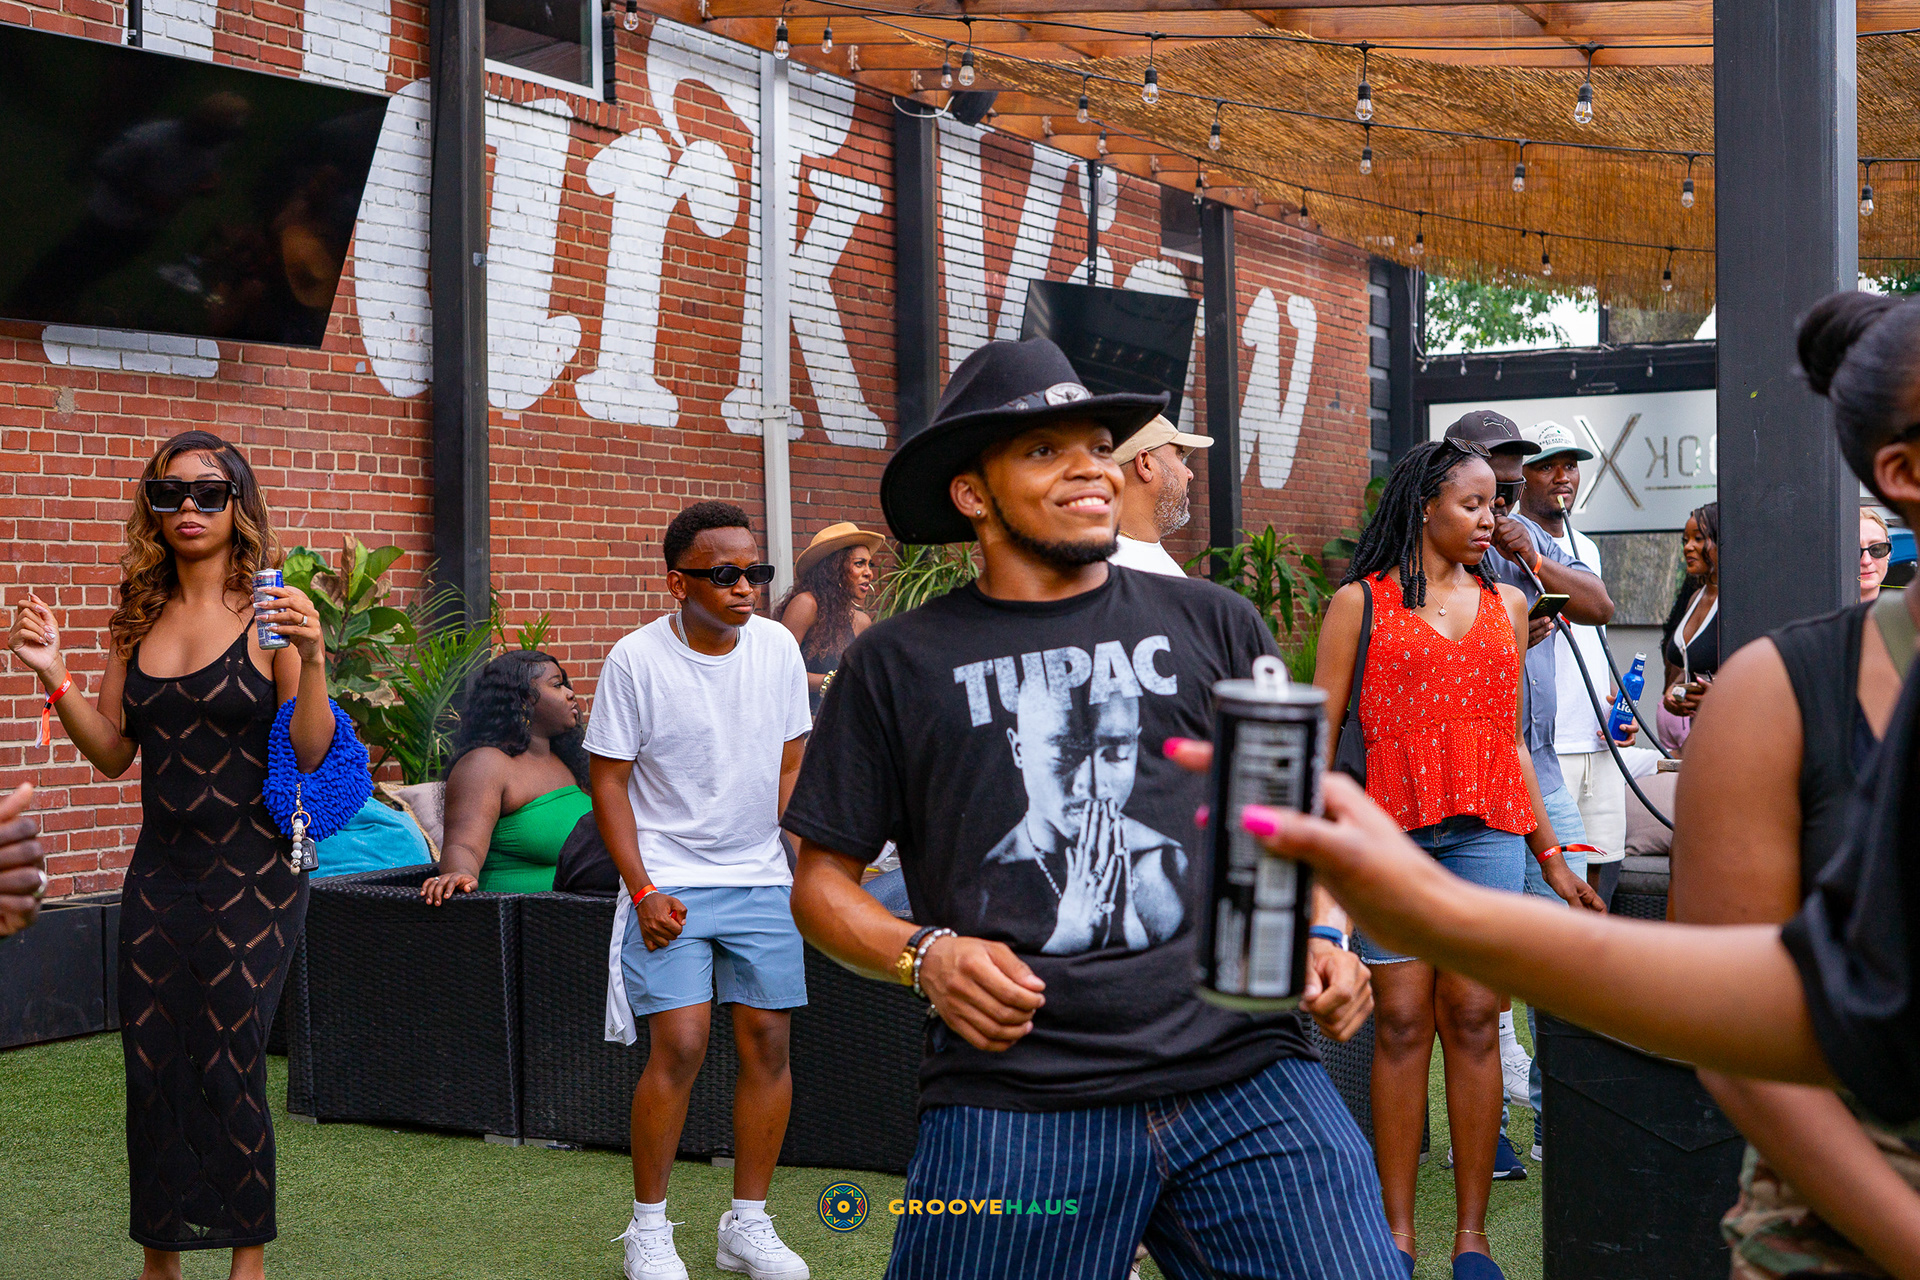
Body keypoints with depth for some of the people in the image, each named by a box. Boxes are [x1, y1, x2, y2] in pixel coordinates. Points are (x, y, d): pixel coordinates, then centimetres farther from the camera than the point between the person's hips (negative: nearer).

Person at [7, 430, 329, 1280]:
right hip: (162, 865, 5)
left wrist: (310, 658, -25)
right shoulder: (140, 616, 9)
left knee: (230, 1063, -4)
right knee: (151, 1062, 6)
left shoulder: (271, 610, -5)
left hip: (252, 866, -5)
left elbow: (312, 753, -10)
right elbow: (113, 752, 11)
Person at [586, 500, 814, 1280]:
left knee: (769, 1041, 2)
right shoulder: (636, 659, -11)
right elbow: (607, 779, -6)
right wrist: (643, 890, -11)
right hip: (670, 882, -4)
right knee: (680, 1045, -11)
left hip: (761, 878, 4)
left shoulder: (777, 647, 0)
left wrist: (793, 853, 4)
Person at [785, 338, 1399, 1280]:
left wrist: (1321, 936, 3)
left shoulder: (1210, 624, 14)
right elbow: (822, 879, 11)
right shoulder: (899, 664, 9)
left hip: (1241, 1076, 1)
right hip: (1010, 1106, -1)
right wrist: (923, 955, -7)